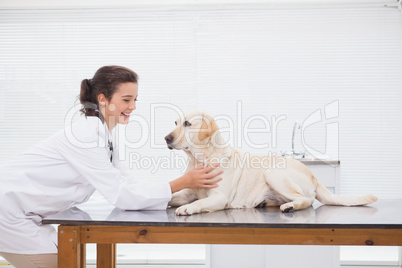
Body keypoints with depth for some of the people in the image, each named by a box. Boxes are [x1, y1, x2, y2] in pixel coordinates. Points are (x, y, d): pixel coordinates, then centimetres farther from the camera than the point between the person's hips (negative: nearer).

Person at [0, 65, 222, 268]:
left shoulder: (100, 133, 6)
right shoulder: (87, 134, -24)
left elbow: (128, 183, 3)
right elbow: (122, 195, -25)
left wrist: (186, 184, -6)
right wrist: (183, 183, -22)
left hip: (23, 213, 9)